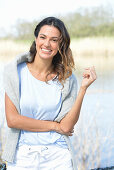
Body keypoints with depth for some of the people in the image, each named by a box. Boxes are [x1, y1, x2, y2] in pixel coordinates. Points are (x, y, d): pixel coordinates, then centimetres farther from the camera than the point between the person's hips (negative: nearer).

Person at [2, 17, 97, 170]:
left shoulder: (66, 78, 0)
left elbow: (67, 126, -8)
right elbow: (12, 119, -9)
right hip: (22, 157, -1)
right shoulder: (16, 71, -3)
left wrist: (83, 88, -13)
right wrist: (54, 126, -6)